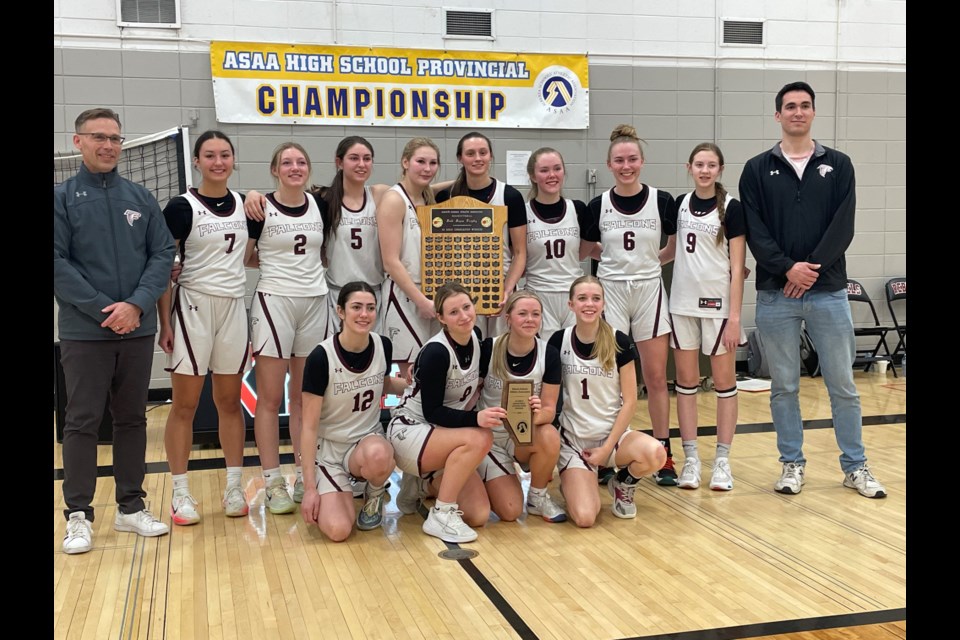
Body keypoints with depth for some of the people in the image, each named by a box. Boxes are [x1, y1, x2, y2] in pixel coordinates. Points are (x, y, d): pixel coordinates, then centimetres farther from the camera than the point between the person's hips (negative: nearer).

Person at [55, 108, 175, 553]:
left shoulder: (141, 198, 8)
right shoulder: (62, 198, -1)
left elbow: (163, 254, 3)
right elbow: (58, 263, -7)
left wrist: (137, 305, -12)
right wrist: (103, 310, -14)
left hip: (138, 329, 3)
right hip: (84, 331, -3)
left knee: (132, 418, 10)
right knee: (82, 422, 1)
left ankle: (131, 507, 20)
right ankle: (78, 515, 9)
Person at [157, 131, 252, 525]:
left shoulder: (244, 205, 8)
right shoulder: (181, 208, -5)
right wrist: (165, 323, -11)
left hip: (233, 308, 4)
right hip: (192, 307, -4)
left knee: (230, 401, 9)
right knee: (185, 405, 1)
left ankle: (234, 488, 17)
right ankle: (180, 494, 9)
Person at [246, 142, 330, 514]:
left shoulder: (320, 206, 8)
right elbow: (244, 257, 1)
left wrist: (302, 261, 6)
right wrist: (278, 261, 1)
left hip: (315, 302, 4)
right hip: (274, 302, -4)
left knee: (305, 397, 9)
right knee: (270, 399, -1)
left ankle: (304, 477, 17)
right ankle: (273, 482, 6)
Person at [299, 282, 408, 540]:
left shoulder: (383, 346, -6)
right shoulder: (321, 357, -20)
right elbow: (309, 426, -16)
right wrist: (310, 488, -17)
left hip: (368, 439, 2)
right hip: (328, 448, -2)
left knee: (378, 455, -38)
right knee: (337, 530, -22)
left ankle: (374, 497, -1)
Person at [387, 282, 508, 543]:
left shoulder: (476, 337, -2)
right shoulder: (435, 352, -23)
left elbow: (480, 376, 18)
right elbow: (432, 412, -23)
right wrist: (475, 418, -36)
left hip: (444, 435, 7)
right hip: (410, 430, -7)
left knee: (479, 515, -7)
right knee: (479, 439, -35)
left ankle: (423, 482, 17)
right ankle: (441, 515, -20)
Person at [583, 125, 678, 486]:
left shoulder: (662, 201, -2)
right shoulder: (598, 206, 0)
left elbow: (677, 247, 9)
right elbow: (589, 249, 12)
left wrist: (649, 261, 5)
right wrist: (619, 257, 5)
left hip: (650, 291, 0)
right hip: (611, 291, 0)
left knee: (656, 378, 3)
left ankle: (663, 456, 13)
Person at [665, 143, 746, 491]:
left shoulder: (731, 208, -6)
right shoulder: (680, 205, 7)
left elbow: (737, 266, -9)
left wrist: (734, 317, -13)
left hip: (718, 304, -4)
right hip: (683, 303, 4)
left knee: (724, 382, 4)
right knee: (686, 381, 7)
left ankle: (722, 460, 13)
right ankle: (690, 458, 15)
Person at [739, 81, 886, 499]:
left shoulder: (838, 166, 7)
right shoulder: (757, 170, 5)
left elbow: (843, 227, -2)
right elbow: (754, 231, -3)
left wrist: (813, 268, -13)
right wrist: (788, 267, -15)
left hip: (828, 292, 0)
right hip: (775, 294, 0)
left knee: (842, 385, 5)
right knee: (784, 386, 7)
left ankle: (855, 466, 17)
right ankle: (792, 464, 19)